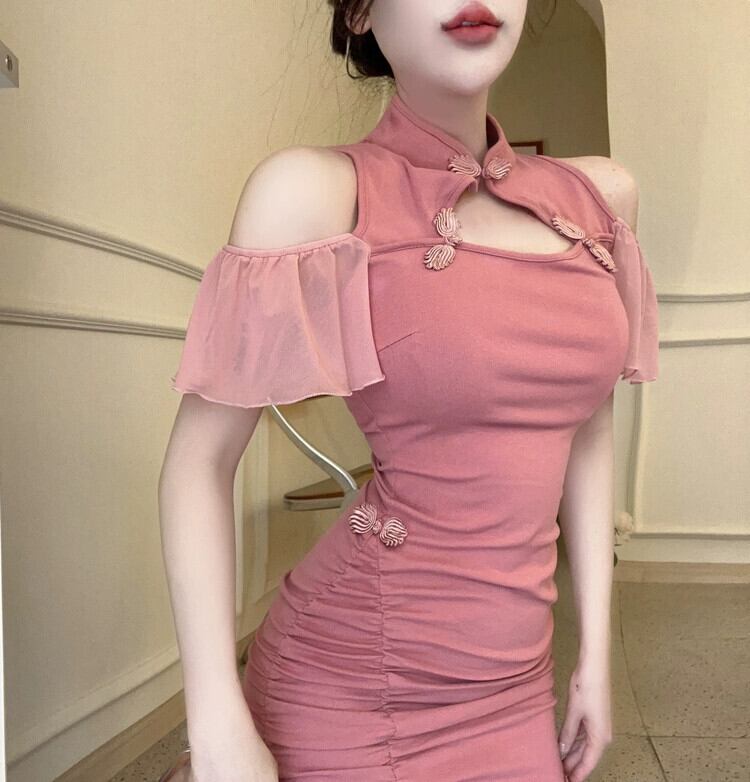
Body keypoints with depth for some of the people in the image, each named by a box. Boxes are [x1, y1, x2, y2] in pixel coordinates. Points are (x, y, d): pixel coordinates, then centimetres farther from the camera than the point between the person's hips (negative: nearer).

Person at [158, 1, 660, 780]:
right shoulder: (317, 189, -13)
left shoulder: (600, 196, 3)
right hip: (352, 690, -4)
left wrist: (595, 650, 8)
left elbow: (586, 436, 9)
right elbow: (198, 461, -11)